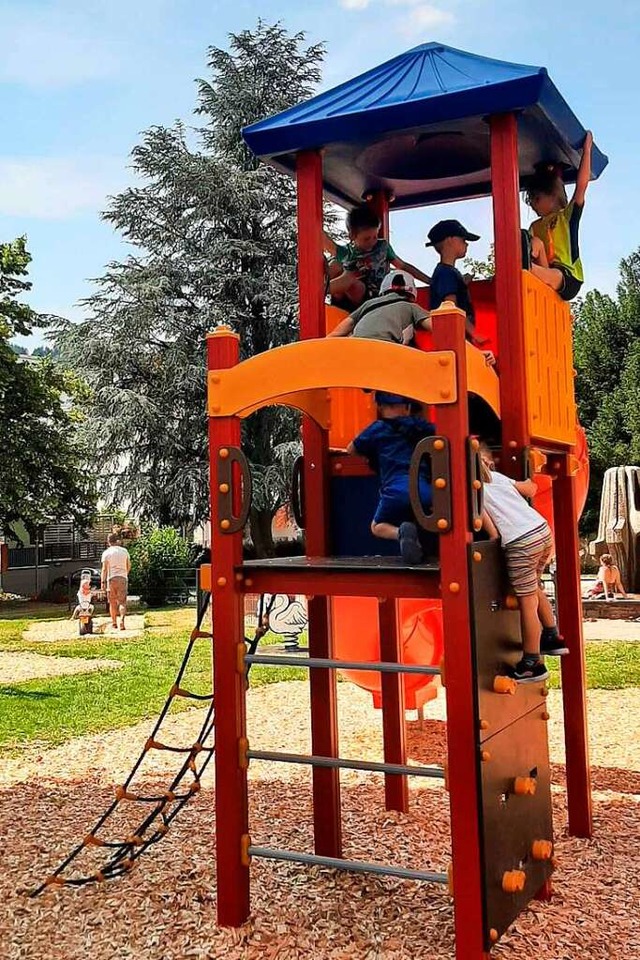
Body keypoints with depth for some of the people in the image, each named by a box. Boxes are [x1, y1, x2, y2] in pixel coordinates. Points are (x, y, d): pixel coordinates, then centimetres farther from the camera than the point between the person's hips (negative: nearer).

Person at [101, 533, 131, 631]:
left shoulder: (106, 553, -2)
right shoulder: (124, 551, 7)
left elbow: (104, 569, -6)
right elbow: (129, 566, 15)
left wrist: (103, 582, -5)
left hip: (111, 578, -1)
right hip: (123, 578, 1)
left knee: (112, 603, 10)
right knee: (122, 602, -1)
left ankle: (114, 623, 17)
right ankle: (122, 621, -21)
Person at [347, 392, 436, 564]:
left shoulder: (378, 428, 14)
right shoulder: (422, 426, 20)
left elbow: (351, 449, 26)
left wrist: (370, 452, 41)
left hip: (396, 490, -2)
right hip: (425, 491, 3)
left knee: (377, 527, 22)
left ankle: (401, 533, -13)